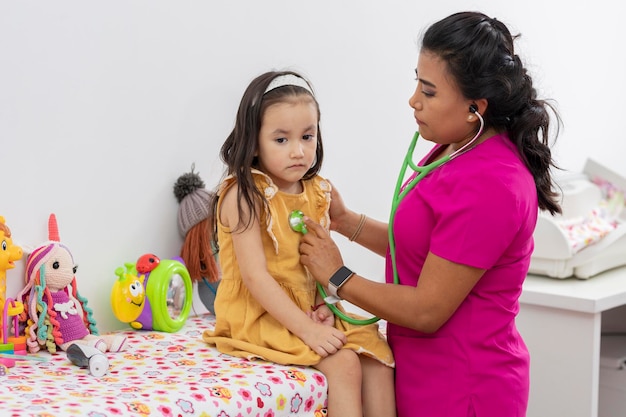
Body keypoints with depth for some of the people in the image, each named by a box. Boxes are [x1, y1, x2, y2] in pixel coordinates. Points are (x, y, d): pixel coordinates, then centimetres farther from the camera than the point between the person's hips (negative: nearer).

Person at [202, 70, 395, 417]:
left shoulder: (317, 192, 7)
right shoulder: (244, 196, -14)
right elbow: (255, 276, -21)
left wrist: (327, 307, -11)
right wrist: (306, 329, -25)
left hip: (309, 311, 7)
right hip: (258, 316, -7)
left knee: (377, 352, -8)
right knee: (343, 363, -21)